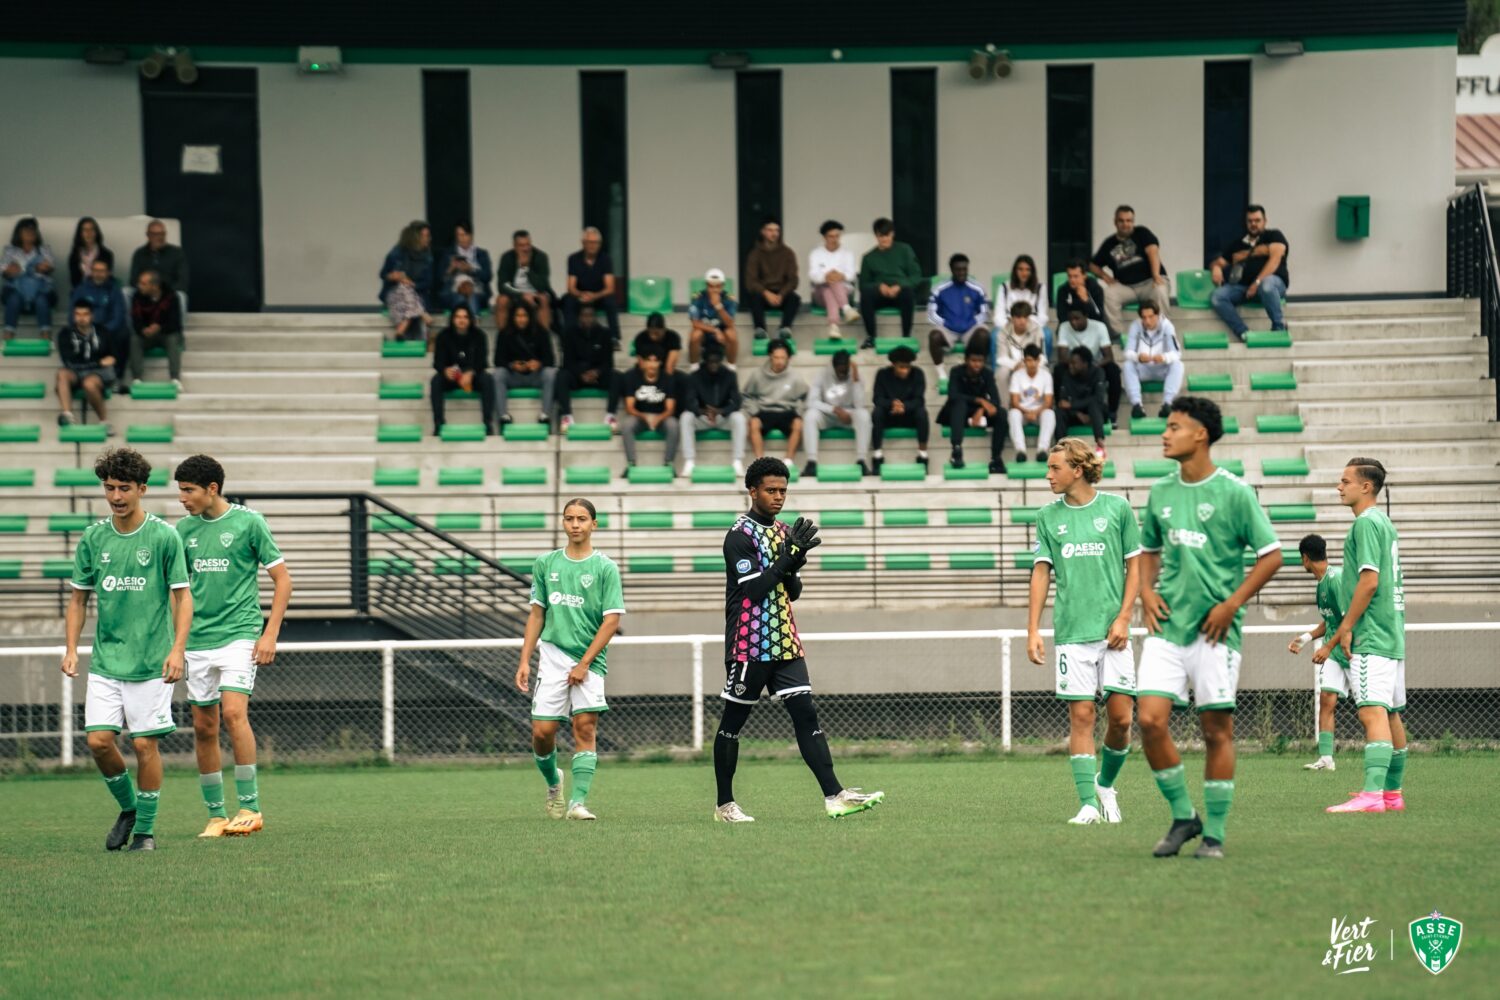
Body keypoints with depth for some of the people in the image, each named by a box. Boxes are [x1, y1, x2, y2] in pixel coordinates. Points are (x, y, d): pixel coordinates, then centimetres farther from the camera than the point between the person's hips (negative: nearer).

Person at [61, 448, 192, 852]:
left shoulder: (163, 536, -5)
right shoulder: (93, 538, 6)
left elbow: (182, 596, -4)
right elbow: (79, 598, 13)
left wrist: (177, 649, -14)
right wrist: (71, 649, 3)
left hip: (151, 662, -3)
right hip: (105, 662, 3)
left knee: (144, 744, -3)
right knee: (98, 740, -4)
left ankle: (146, 829, 10)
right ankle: (127, 807, 21)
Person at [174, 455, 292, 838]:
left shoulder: (248, 522, -5)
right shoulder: (184, 529, 8)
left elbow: (282, 580, -1)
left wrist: (270, 634, -8)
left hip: (239, 634, -5)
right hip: (198, 640, 5)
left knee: (234, 711, -20)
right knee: (203, 727, 4)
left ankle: (250, 806, -15)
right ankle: (216, 814, 14)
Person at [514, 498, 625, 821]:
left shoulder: (605, 568, 0)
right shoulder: (546, 563, 10)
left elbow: (611, 620, -5)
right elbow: (537, 615, 16)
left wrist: (585, 663, -10)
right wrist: (524, 661, 8)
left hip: (589, 660, -2)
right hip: (552, 655, 2)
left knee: (585, 726, -14)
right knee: (542, 731, -4)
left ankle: (578, 801, -15)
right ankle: (553, 782, 24)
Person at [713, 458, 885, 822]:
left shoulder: (783, 533, 15)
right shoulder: (740, 536, -9)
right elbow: (754, 589, -17)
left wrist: (794, 565, -4)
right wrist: (788, 556, -19)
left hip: (784, 643, 7)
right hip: (749, 645, -7)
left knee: (806, 714, -4)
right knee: (733, 721, 3)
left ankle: (834, 796, -12)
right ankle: (725, 804, 11)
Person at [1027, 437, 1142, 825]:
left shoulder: (1116, 508, 2)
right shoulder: (1048, 516, 7)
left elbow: (1135, 566, 5)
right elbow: (1041, 573, 8)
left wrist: (1123, 618, -4)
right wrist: (1033, 630, 1)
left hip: (1112, 631, -1)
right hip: (1071, 632, 1)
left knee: (1120, 716, -3)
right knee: (1081, 715, -5)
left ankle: (1106, 784, 21)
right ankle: (1088, 803, -3)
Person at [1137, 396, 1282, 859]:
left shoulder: (1234, 492, -6)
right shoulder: (1160, 492, 10)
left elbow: (1271, 555, -4)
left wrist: (1232, 604, -11)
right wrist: (1146, 592, 7)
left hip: (1213, 630, -4)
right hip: (1167, 626, 5)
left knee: (1217, 730, 0)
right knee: (1150, 720, -8)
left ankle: (1214, 834, 9)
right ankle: (1183, 816, 8)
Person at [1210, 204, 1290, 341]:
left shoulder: (1274, 236, 10)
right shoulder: (1237, 244, 24)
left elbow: (1275, 259, -7)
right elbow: (1218, 262, 25)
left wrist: (1258, 282, -20)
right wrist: (1216, 267, -3)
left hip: (1273, 281, -5)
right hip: (1243, 286, 5)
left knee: (1267, 285, -42)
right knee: (1217, 297, -22)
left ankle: (1279, 328, -26)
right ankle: (1244, 334, -30)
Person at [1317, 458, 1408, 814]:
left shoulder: (1366, 523, -11)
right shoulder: (1385, 523, 19)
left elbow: (1369, 581, -19)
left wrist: (1344, 630, -14)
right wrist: (1343, 632, 23)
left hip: (1371, 637, -10)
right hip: (1393, 636, 10)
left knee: (1372, 712, -17)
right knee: (1392, 714, 13)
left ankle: (1372, 795, -26)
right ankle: (1392, 794, 19)